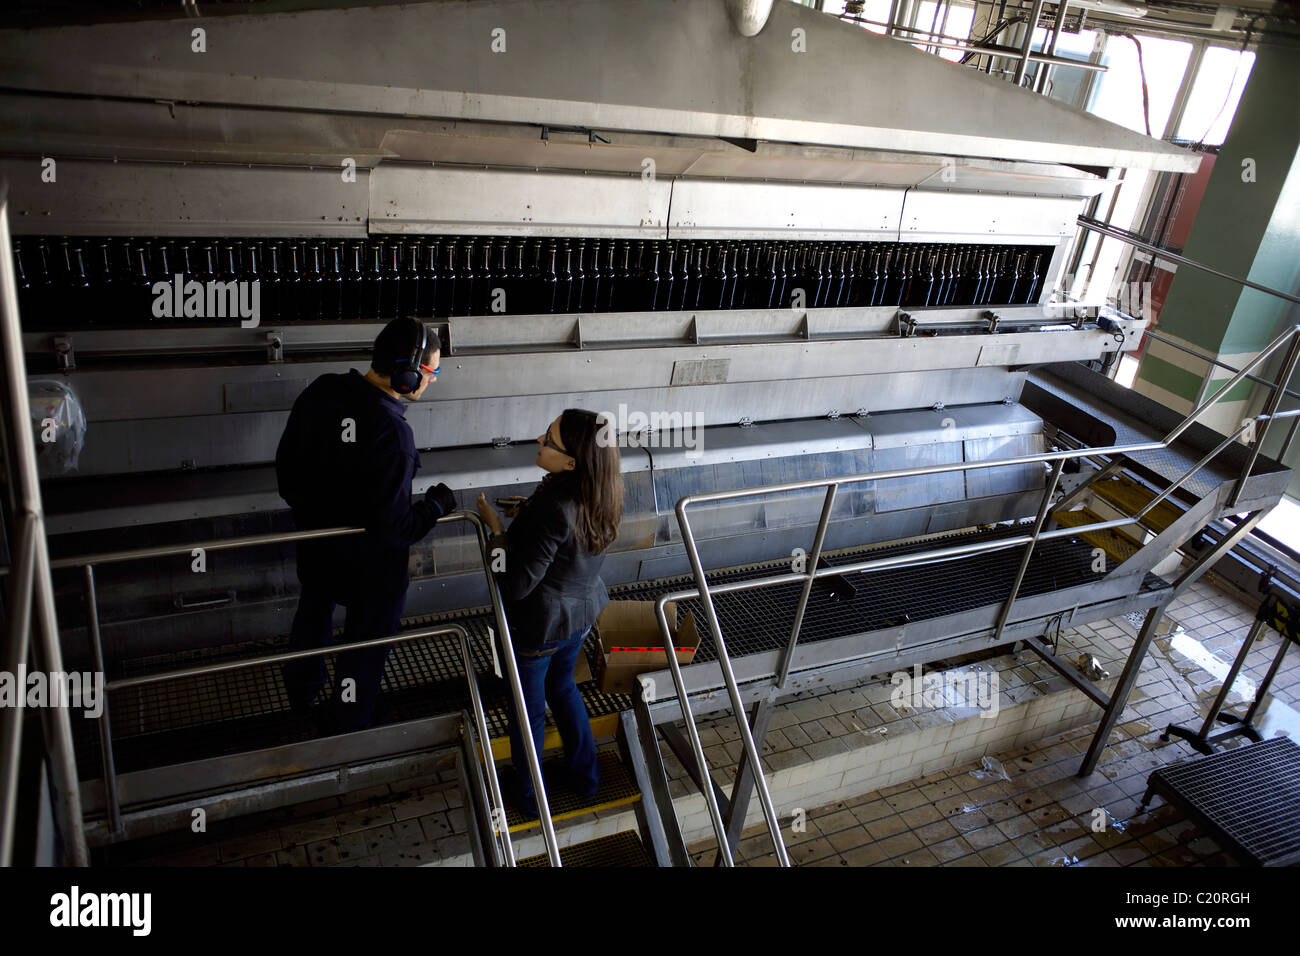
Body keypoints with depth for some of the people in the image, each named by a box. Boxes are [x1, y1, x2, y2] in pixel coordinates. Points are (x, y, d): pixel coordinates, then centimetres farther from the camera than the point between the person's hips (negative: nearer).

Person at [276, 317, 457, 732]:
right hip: (371, 563, -7)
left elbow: (286, 462, 2)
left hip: (315, 544, 7)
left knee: (314, 611, 32)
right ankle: (347, 730, 39)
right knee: (368, 637, 18)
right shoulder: (392, 433, -35)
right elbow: (394, 527, -30)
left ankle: (301, 691, 59)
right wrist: (437, 504, -12)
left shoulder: (321, 391, -13)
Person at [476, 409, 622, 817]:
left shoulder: (553, 510, -36)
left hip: (537, 625, -7)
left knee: (527, 709, 18)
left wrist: (496, 528, -19)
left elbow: (517, 584, -29)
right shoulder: (602, 495, -11)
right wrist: (531, 512, 0)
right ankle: (584, 774, 47)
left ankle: (528, 795, 41)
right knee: (562, 685, 31)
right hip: (582, 612, 7)